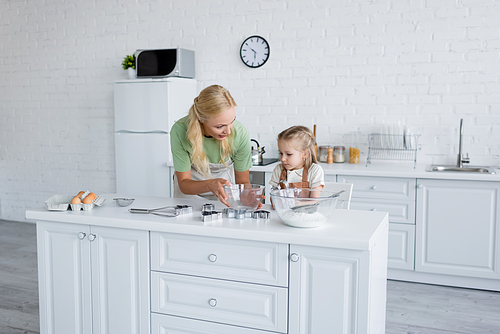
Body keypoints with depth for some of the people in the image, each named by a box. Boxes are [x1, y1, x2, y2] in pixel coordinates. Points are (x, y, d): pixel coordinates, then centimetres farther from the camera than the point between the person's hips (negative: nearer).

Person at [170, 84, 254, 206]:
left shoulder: (240, 134, -27)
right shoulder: (180, 131, -29)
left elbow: (242, 181, -13)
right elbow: (184, 184, -21)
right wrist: (210, 185, -41)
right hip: (191, 188, 2)